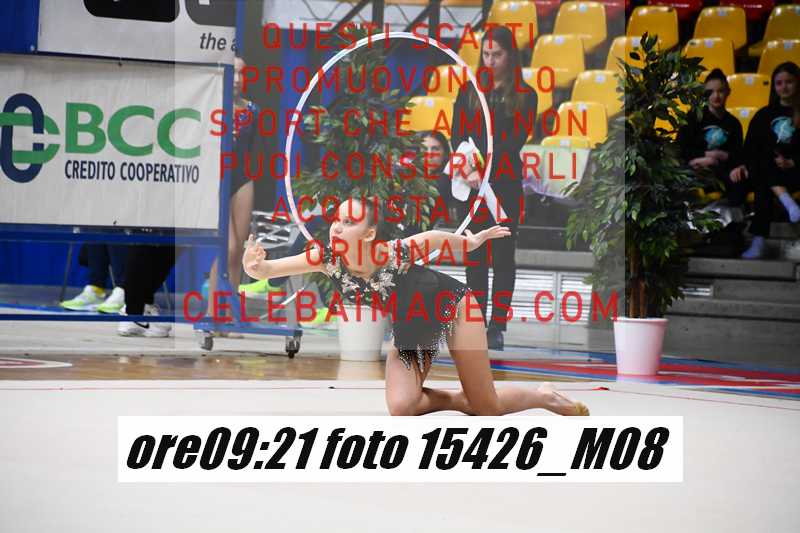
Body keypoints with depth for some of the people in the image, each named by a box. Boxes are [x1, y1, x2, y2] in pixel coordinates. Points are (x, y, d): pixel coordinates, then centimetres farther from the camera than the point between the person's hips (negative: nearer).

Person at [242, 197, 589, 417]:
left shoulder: (394, 253, -34)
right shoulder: (329, 258, -26)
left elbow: (436, 238, -14)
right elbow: (268, 269, -36)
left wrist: (471, 241, 3)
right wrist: (255, 267, -59)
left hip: (452, 308, -4)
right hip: (409, 331, 4)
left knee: (488, 409, 0)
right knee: (401, 409, -19)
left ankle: (548, 399, 31)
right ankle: (464, 401, 11)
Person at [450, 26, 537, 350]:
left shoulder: (524, 96, 1)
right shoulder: (468, 92, 9)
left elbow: (516, 141, -8)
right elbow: (457, 137, 2)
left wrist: (484, 169, -18)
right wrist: (467, 170, -17)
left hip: (505, 184, -2)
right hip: (470, 185, 3)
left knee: (503, 255, -1)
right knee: (475, 256, 5)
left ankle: (497, 327, 0)